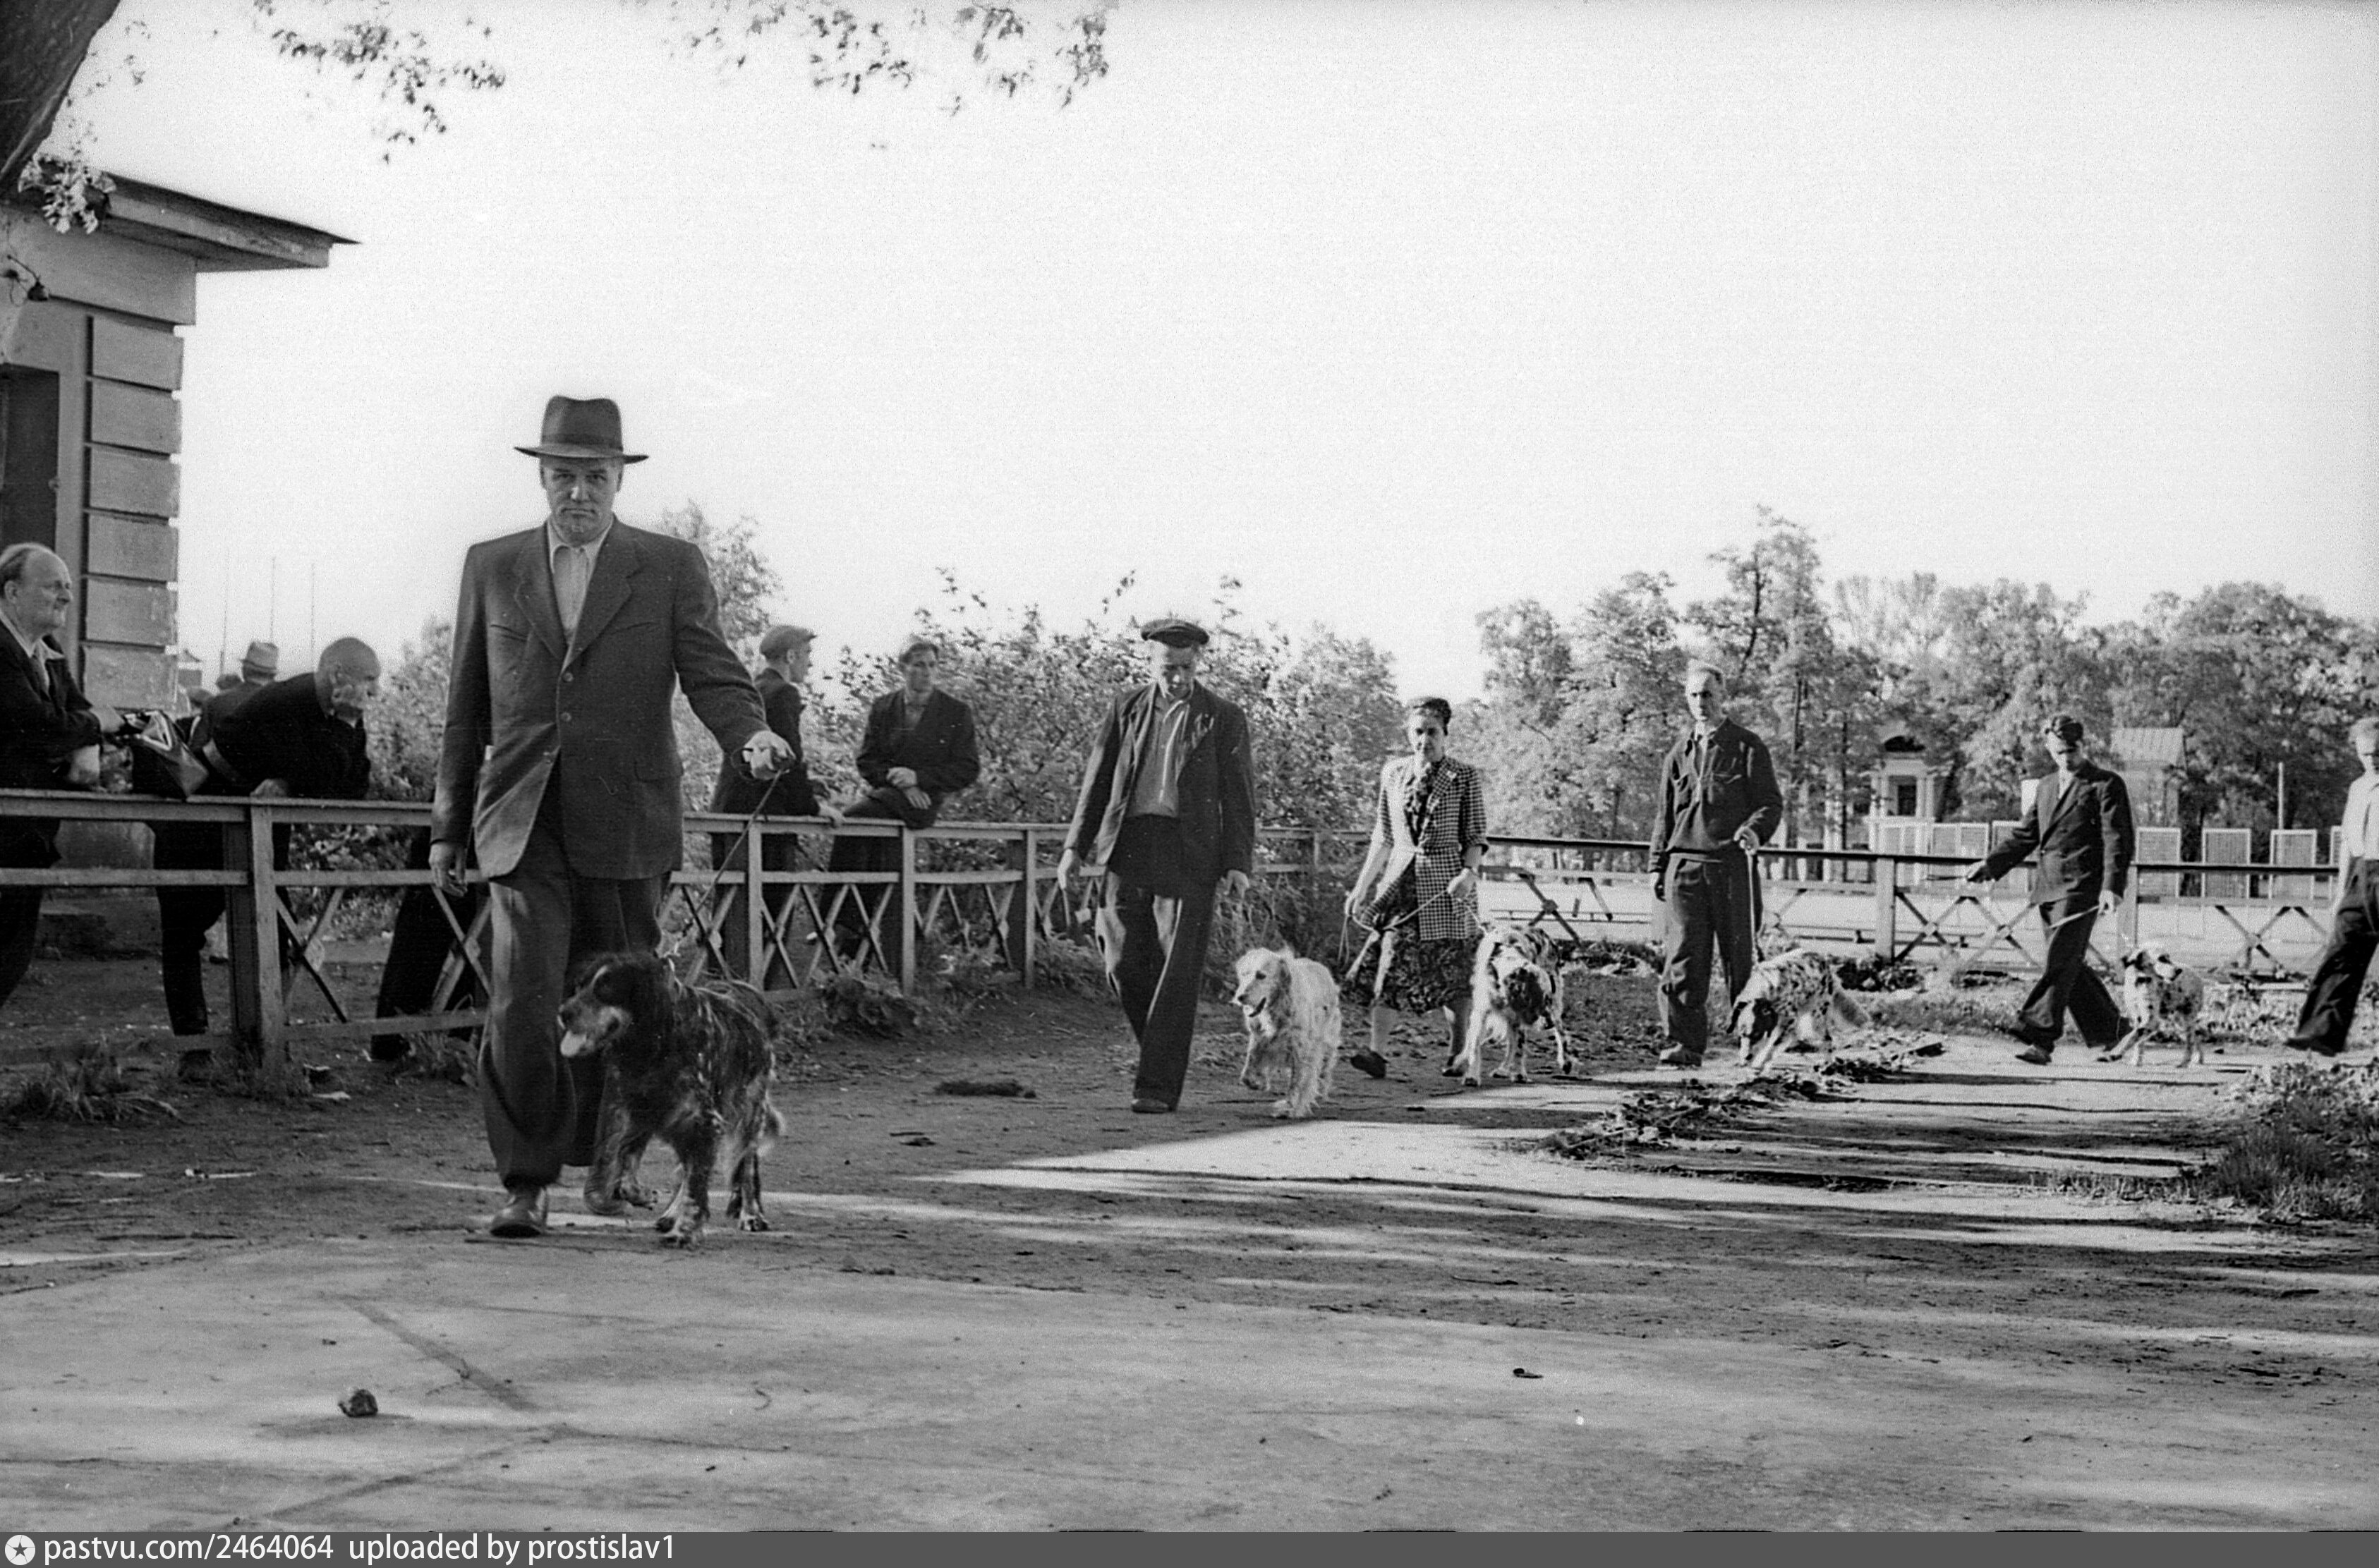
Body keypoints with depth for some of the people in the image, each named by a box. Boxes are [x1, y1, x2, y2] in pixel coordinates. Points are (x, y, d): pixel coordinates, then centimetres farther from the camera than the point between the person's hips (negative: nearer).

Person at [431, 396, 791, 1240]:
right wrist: (449, 826, 14)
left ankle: (604, 1159, 31)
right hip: (522, 824, 0)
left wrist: (751, 735, -27)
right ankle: (526, 1182, -2)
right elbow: (467, 707, 14)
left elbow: (712, 677, -5)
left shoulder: (670, 568, 4)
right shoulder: (492, 567, 10)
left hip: (624, 826, 0)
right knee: (521, 1005, -12)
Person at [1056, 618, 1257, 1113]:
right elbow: (1097, 777, 14)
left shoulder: (1223, 718, 5)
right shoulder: (1126, 707, 13)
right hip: (1127, 847, 3)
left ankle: (1159, 1085, -5)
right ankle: (1165, 1048, 22)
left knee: (1177, 970, -6)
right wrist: (1076, 845, 7)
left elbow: (1238, 795, 2)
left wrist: (1238, 862, -8)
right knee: (1124, 961, -1)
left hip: (1189, 853, -3)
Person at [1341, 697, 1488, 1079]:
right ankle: (1377, 1051, -17)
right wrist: (1361, 886, 13)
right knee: (1390, 955, -13)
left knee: (1453, 971, 2)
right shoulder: (1393, 773, 9)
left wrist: (1469, 872, -18)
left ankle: (1459, 1051, 19)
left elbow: (1476, 837, 0)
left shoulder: (1465, 777, -1)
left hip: (1446, 884, -2)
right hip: (1401, 880, 2)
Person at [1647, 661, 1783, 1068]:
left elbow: (1772, 802, 0)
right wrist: (1657, 866, 14)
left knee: (1740, 957, 2)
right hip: (1685, 863, 3)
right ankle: (1683, 1045, -4)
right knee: (1682, 958, -5)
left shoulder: (1747, 747, 3)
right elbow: (1665, 815, 20)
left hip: (1732, 863, -3)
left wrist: (1754, 830, -20)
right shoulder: (1679, 752, 15)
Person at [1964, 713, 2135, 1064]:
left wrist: (2112, 887, -20)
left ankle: (2039, 1040, -21)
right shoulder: (2045, 788, 20)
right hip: (2048, 887, 7)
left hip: (2082, 888, -7)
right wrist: (1990, 865, 10)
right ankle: (2111, 1032, 24)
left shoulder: (2107, 785, -1)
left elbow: (2117, 841, -8)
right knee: (2072, 967, 11)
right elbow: (2025, 836, 23)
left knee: (2058, 964, -15)